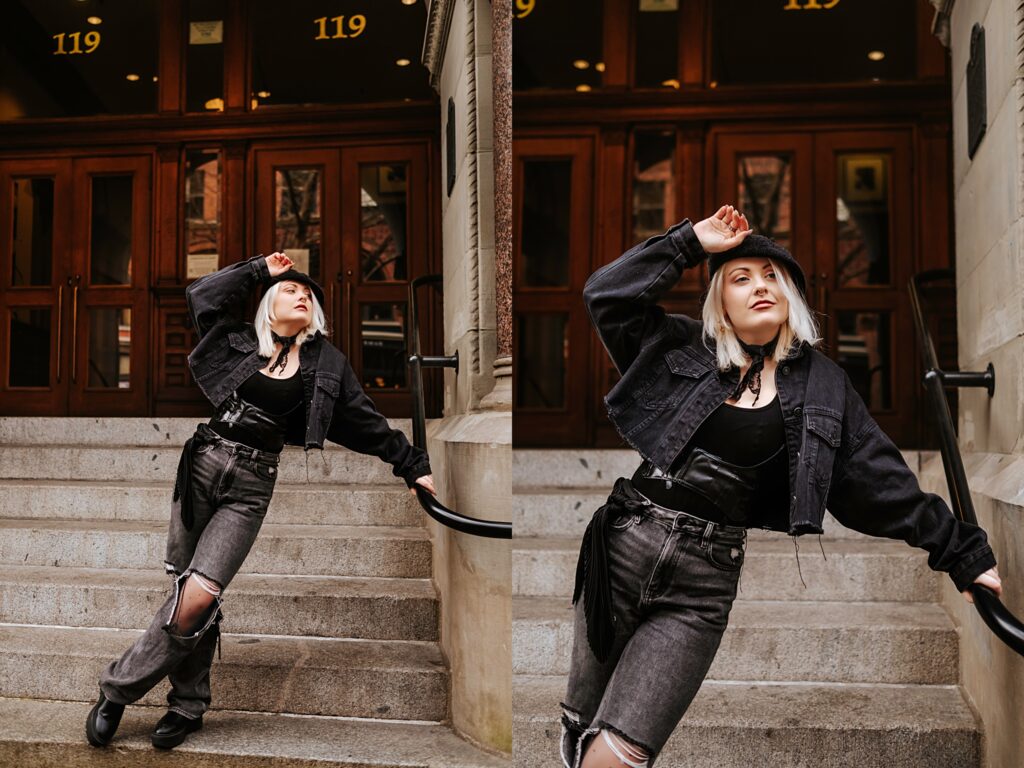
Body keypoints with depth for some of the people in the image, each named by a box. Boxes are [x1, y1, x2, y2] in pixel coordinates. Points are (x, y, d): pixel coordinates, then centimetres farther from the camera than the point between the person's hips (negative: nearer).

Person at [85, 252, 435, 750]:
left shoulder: (326, 363, 9)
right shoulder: (241, 343, 10)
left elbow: (366, 422, 14)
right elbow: (202, 294, 13)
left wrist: (412, 464, 16)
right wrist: (260, 269, 15)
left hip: (251, 487, -1)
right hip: (202, 465, 1)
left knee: (197, 598, -15)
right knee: (190, 593, 0)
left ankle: (119, 687, 4)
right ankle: (188, 706, 16)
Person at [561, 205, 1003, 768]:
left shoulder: (821, 385, 7)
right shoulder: (683, 349, 7)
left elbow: (881, 480, 10)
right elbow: (606, 294, 0)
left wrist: (961, 550, 12)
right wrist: (690, 242, 0)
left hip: (705, 577, -1)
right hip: (623, 546, 1)